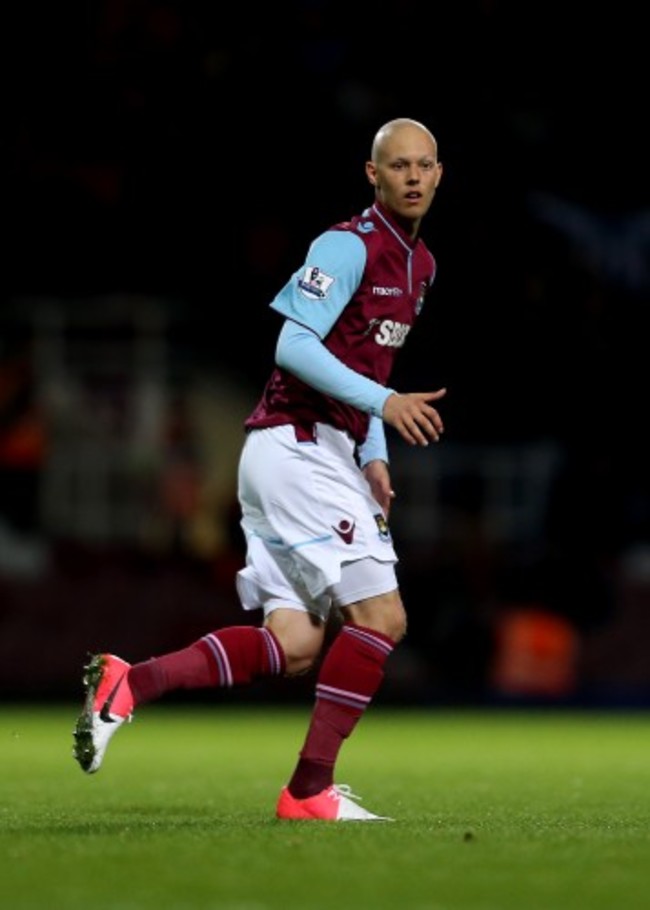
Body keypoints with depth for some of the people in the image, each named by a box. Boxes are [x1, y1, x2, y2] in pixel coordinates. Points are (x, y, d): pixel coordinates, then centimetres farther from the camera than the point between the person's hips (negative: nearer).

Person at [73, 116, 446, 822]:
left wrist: (373, 459, 14)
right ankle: (310, 790, -8)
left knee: (295, 645, 1)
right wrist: (383, 401, -27)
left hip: (322, 452, 9)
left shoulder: (419, 264, 18)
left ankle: (128, 684, -5)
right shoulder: (349, 245, -11)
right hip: (299, 445, -9)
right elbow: (295, 345, -20)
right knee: (380, 616, -11)